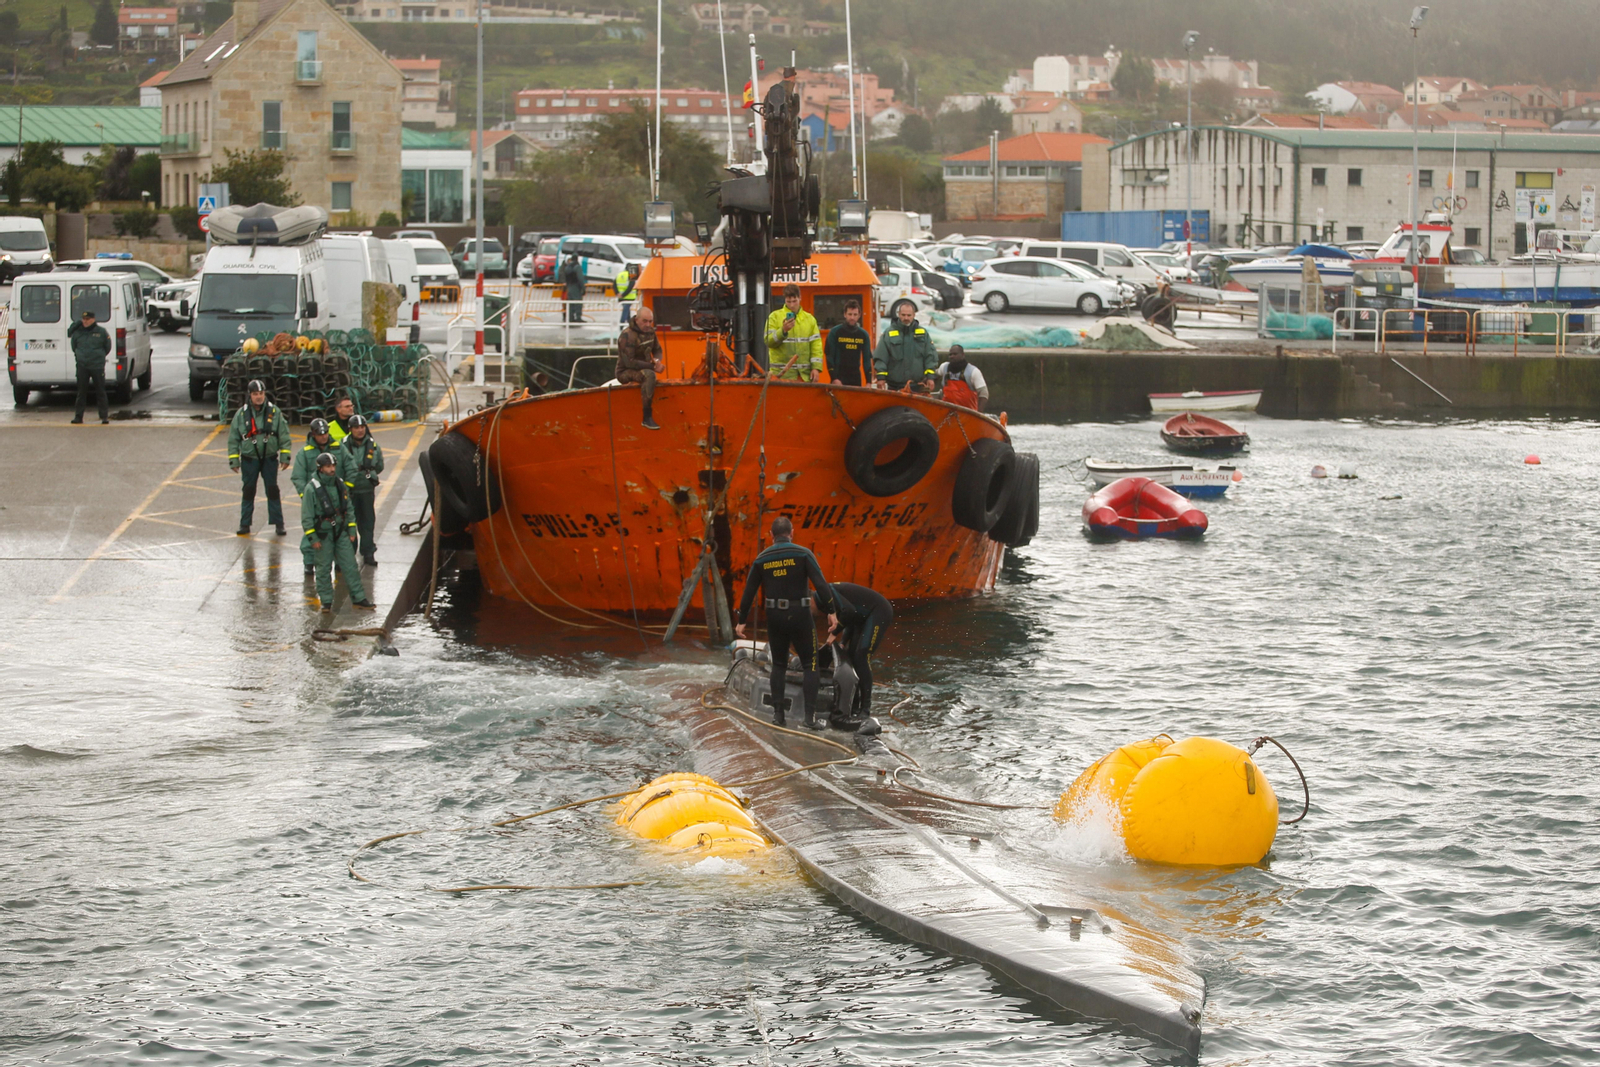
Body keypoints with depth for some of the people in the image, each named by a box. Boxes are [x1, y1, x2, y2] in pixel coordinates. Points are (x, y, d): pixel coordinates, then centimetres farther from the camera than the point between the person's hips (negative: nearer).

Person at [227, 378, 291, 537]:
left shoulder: (274, 412, -1)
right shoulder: (241, 414, -1)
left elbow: (284, 435, 4)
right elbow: (233, 438, 3)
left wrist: (285, 457, 1)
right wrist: (234, 460, 1)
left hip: (270, 458, 0)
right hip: (249, 459, 0)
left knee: (273, 491, 2)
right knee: (248, 491, 5)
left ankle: (278, 523, 8)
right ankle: (245, 524, 13)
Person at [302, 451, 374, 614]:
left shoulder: (340, 486, 5)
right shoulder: (312, 488, -11)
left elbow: (349, 509, 15)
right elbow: (306, 516, -9)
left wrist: (351, 531, 10)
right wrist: (313, 538, -11)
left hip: (341, 532, 4)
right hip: (323, 535, -4)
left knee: (350, 565, 3)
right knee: (324, 568, 2)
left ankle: (358, 598, 8)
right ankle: (326, 602, 11)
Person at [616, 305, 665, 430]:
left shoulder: (650, 331, 5)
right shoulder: (627, 336, -20)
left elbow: (657, 350, 17)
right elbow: (629, 362, -24)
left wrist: (657, 360, -9)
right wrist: (652, 366, -24)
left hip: (642, 368, 10)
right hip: (625, 372, -10)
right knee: (649, 375, -35)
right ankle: (647, 418, -36)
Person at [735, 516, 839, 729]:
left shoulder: (762, 559, 4)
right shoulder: (802, 554, -7)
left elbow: (749, 591, 8)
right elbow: (820, 583, -14)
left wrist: (742, 621, 15)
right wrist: (830, 611, -9)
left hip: (775, 616, 3)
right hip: (800, 615, -3)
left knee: (779, 665, 16)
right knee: (810, 664, 5)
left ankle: (777, 713, 11)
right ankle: (811, 715, -4)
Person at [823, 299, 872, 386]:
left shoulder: (864, 335, 8)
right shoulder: (835, 332, -1)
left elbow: (867, 359, 9)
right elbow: (829, 356, -3)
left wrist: (869, 382, 0)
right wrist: (834, 378, -12)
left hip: (856, 378, 3)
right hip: (839, 377, -3)